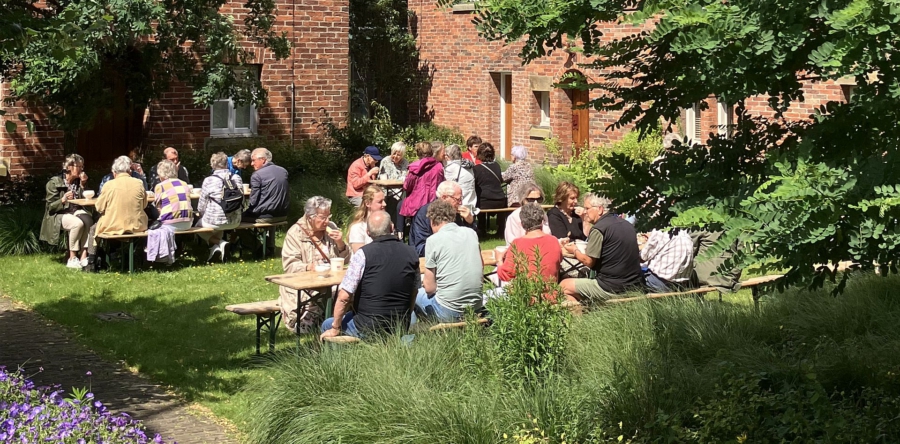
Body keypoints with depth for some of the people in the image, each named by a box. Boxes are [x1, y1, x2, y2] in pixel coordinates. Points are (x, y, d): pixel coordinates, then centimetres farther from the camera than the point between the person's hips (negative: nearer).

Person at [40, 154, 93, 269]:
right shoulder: (54, 182, -5)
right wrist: (63, 200, -24)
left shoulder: (78, 182, 11)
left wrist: (82, 185, -1)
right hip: (58, 215, -5)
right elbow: (50, 207, -6)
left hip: (76, 212, 5)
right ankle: (72, 258, -25)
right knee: (78, 223, -35)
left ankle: (83, 256, -30)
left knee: (87, 220, -30)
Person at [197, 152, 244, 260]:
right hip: (234, 222, 5)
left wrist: (202, 215, 17)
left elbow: (201, 207, -4)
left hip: (214, 222, -5)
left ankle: (219, 242, 5)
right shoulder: (237, 178, -2)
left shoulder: (209, 181, -12)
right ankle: (217, 247, 15)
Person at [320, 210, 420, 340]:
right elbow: (414, 291, 10)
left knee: (327, 325, 19)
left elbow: (344, 296, -17)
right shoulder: (411, 253, -2)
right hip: (401, 328, 6)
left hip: (368, 328, -5)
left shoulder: (363, 254, -16)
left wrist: (335, 328, -4)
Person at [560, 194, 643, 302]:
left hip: (613, 289, -9)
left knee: (564, 286, 2)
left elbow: (589, 262, -12)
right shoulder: (627, 224, 11)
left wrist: (574, 251, 10)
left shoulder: (598, 229, -14)